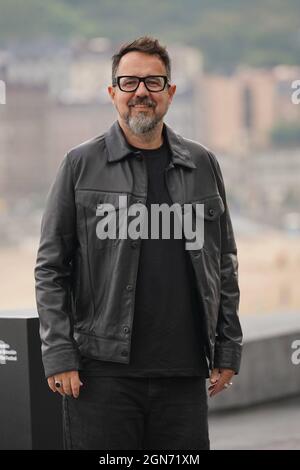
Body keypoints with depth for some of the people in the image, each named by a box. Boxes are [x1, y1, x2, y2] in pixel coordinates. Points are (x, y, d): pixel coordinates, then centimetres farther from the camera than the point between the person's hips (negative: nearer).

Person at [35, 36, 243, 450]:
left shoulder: (202, 165, 12)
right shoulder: (80, 165, 4)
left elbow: (224, 264, 16)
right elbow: (50, 268, 3)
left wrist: (228, 348, 10)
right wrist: (58, 355, -4)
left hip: (184, 371, 3)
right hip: (102, 372, -2)